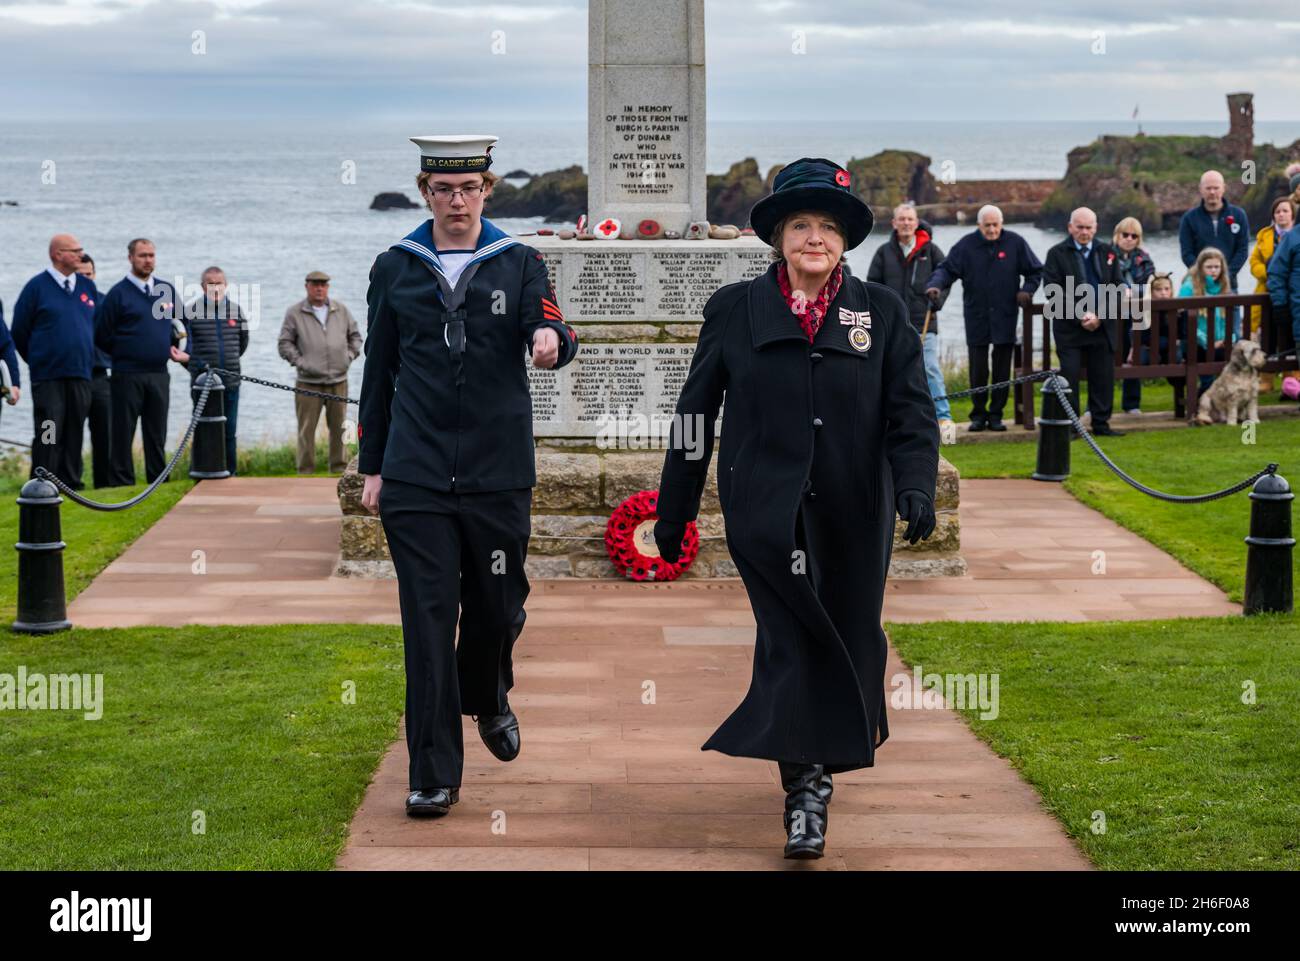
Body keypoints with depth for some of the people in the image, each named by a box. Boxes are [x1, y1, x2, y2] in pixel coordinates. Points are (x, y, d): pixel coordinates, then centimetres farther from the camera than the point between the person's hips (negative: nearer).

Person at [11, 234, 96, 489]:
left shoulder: (87, 287, 11)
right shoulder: (37, 286, -3)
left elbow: (96, 325, 22)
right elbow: (19, 332, 1)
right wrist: (37, 360, 8)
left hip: (80, 374, 4)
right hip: (48, 376, -4)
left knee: (74, 430, 5)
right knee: (49, 433, -6)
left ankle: (71, 481, 12)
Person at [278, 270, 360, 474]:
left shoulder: (341, 310, 11)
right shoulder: (295, 313, 2)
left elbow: (354, 335, 20)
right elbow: (285, 343, 3)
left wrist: (349, 356, 7)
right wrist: (300, 361, -8)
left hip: (338, 381, 3)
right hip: (308, 383, -3)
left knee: (339, 427, 7)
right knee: (306, 429, -3)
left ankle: (340, 469, 16)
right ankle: (306, 471, 3)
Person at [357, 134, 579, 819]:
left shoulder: (520, 263, 6)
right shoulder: (394, 268, 8)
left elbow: (550, 335, -9)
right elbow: (379, 373, 12)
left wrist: (551, 338, -34)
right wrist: (371, 467, 9)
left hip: (498, 473, 0)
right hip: (416, 478, 0)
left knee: (497, 607, 9)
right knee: (428, 620, -4)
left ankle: (489, 699, 42)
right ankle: (435, 774, 2)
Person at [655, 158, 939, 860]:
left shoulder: (882, 312, 7)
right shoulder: (734, 310, 5)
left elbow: (912, 412, 1)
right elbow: (695, 414, 8)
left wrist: (916, 486, -17)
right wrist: (674, 512, 8)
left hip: (853, 518, 2)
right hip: (765, 511, -2)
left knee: (847, 641, 10)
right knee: (794, 640, -15)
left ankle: (814, 763, 35)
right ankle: (805, 789, -12)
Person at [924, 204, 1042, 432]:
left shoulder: (1015, 243, 1)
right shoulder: (966, 245, -1)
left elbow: (1035, 271, 10)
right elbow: (947, 269, -5)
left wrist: (1027, 290, -6)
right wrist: (935, 285, -24)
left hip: (1005, 317, 1)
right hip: (976, 317, 0)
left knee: (1002, 369, 4)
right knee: (978, 368, 0)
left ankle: (996, 414, 13)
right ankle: (978, 414, 12)